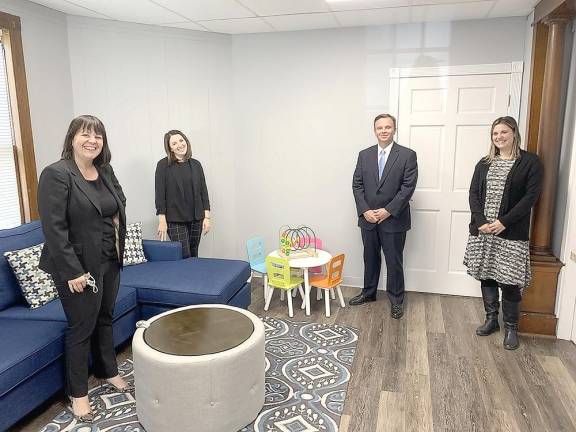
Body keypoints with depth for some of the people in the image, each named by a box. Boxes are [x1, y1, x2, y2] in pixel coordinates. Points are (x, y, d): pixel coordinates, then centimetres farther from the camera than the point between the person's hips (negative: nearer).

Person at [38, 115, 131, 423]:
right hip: (79, 267, -6)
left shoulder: (106, 172, 6)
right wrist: (73, 271, -21)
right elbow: (54, 228, -19)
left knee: (105, 318, 19)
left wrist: (118, 253, 10)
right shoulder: (56, 174, -15)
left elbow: (118, 209, 15)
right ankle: (77, 394, 22)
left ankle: (108, 372, 37)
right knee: (82, 328, 5)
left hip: (109, 262, 7)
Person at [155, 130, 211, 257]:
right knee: (184, 257, -6)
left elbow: (203, 191, 8)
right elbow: (160, 193, -6)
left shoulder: (195, 164, 7)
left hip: (196, 218, 4)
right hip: (175, 219, -3)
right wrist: (162, 220, -10)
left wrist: (207, 217, 2)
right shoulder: (163, 165, -4)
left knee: (193, 255, 10)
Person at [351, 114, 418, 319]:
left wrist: (388, 210, -16)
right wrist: (365, 210, -8)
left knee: (394, 261, 7)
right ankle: (369, 292, 34)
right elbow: (357, 185, 4)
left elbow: (408, 187, -11)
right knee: (370, 258, 17)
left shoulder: (407, 155, -5)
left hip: (394, 219, -3)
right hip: (368, 218, 4)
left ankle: (396, 300, 23)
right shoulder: (364, 155, 6)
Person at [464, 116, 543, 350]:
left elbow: (531, 196, -9)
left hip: (511, 233, -4)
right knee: (486, 276, 11)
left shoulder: (530, 162, -2)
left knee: (509, 281, -1)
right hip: (482, 230, 4)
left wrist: (504, 222, -16)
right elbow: (474, 193, 6)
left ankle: (511, 326, 18)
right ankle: (491, 319, 28)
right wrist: (481, 222, -9)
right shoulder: (484, 163, 11)